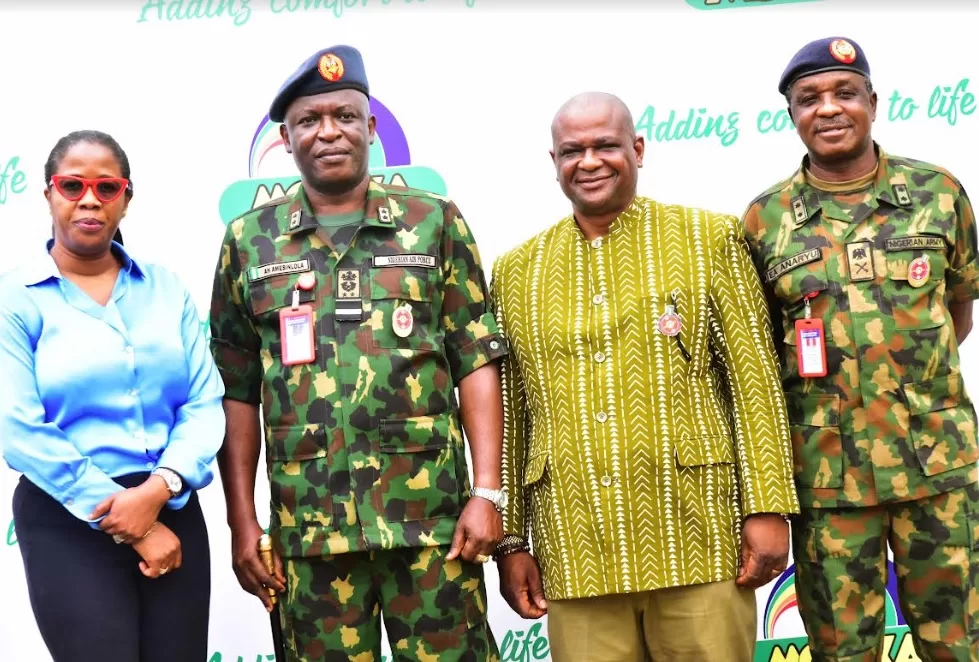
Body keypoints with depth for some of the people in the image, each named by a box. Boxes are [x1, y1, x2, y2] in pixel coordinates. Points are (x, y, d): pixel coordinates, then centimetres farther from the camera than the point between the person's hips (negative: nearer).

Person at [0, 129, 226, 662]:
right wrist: (128, 524, -13)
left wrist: (159, 489, -17)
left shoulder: (166, 289, 8)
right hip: (68, 522, -3)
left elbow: (205, 403, 1)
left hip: (173, 511, 3)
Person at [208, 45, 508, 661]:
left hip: (431, 518, -1)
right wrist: (242, 522, 3)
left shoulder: (435, 222, 5)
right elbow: (237, 392, 8)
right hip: (308, 529, 1)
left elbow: (477, 364, 2)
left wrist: (486, 493, -6)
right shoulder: (251, 241, 7)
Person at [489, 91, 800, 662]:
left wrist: (768, 508, -5)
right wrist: (510, 540, 8)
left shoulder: (709, 240, 5)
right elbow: (509, 414, 12)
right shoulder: (517, 272, 12)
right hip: (577, 559, 2)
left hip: (697, 546, -2)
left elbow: (755, 379, 1)